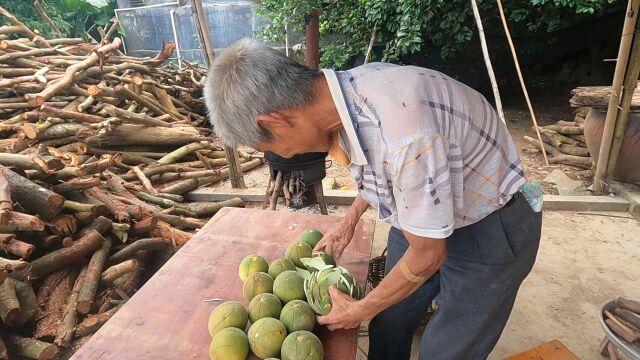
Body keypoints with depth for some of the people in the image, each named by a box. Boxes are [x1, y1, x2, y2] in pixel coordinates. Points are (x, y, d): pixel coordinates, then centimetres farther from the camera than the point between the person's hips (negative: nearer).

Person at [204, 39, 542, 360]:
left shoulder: (402, 136, -38)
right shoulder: (345, 92, -12)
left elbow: (427, 254, -22)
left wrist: (359, 310, -8)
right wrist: (349, 220, 12)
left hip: (489, 227, -6)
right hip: (421, 211, 7)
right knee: (387, 322, 13)